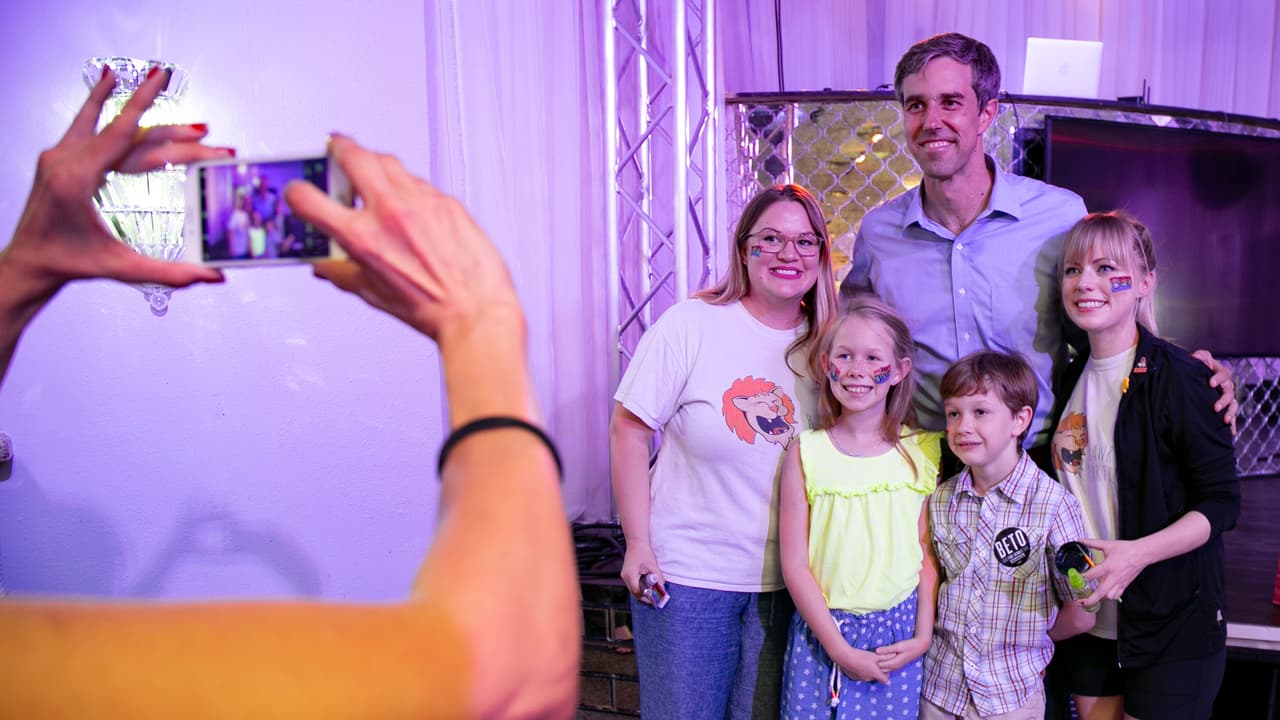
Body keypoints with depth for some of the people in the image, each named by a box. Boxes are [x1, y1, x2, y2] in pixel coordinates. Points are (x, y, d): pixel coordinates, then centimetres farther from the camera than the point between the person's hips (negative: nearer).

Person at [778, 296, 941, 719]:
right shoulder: (806, 451, -4)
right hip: (823, 633, 0)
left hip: (899, 637, 1)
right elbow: (795, 564, -5)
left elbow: (928, 553, 3)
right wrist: (841, 650, -9)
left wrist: (923, 636, -5)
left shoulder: (922, 451, -1)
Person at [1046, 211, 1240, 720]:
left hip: (1172, 625, -6)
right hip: (1088, 617, 6)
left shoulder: (1177, 376, -13)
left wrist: (1139, 552, -27)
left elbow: (1222, 503, -14)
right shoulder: (1073, 378, 6)